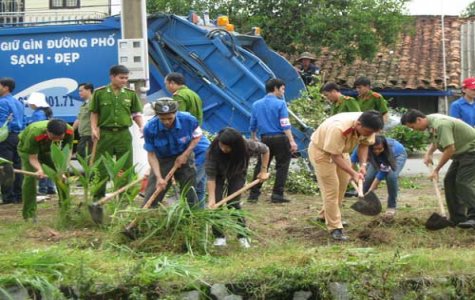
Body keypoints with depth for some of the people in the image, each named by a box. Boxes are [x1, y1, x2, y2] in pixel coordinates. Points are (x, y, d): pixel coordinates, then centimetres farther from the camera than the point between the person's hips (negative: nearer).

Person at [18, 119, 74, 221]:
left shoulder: (69, 131, -33)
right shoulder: (34, 134, -43)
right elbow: (32, 157, -34)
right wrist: (39, 169, -54)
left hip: (48, 149, 4)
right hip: (27, 149, -4)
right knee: (30, 177, -22)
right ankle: (29, 215, -17)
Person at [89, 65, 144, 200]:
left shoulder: (131, 94, 5)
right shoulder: (99, 93, -1)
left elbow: (136, 113, 10)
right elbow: (94, 113, 4)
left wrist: (142, 126, -5)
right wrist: (94, 129, -7)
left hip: (124, 134, 2)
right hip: (105, 134, -2)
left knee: (126, 167, 5)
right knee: (101, 167, 5)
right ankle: (98, 197, 14)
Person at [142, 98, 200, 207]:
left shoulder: (188, 120, -24)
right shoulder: (150, 128, -26)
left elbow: (197, 136, -3)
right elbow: (151, 154, -17)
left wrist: (185, 155, -14)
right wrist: (158, 177, -24)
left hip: (184, 157, 1)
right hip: (162, 160, -1)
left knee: (189, 194, 8)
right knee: (152, 195, -4)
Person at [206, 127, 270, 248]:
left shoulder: (247, 146, -35)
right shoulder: (213, 151, -36)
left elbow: (265, 150, -14)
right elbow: (211, 175, -33)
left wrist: (264, 171, -13)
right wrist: (211, 199, -37)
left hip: (237, 175, 0)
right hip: (219, 175, 1)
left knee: (233, 203, -14)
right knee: (216, 203, -13)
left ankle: (243, 236, -1)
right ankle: (219, 236, -1)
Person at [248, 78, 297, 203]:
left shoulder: (256, 104, 9)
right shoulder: (280, 104, -7)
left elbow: (253, 125, 14)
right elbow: (285, 125, -14)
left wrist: (253, 139, 27)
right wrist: (292, 141, -15)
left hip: (265, 139, 5)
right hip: (280, 139, -5)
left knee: (261, 166, 11)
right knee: (282, 166, 3)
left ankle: (253, 194, 11)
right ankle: (277, 194, 0)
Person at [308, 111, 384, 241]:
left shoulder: (367, 127, -22)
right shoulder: (338, 128, -43)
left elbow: (364, 144, -5)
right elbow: (335, 156, -34)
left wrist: (363, 165, -19)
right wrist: (353, 173, -37)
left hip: (339, 149, 7)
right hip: (321, 150, -7)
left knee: (342, 186, 14)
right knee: (331, 188, -11)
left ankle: (326, 216, 34)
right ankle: (335, 228, -7)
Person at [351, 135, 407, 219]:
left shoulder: (390, 149, -42)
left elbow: (382, 173, -37)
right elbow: (352, 161, -14)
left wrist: (370, 192, -37)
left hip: (397, 155, -4)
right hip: (379, 158, 4)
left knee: (391, 176, -29)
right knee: (368, 177, -16)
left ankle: (391, 206, -12)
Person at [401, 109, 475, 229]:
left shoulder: (440, 125, -28)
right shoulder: (430, 122, 3)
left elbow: (450, 149, -30)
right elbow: (436, 141, 22)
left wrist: (436, 169, -22)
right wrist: (429, 153, 4)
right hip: (461, 152, 10)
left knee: (464, 182, -19)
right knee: (449, 181, 7)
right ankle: (457, 218, 8)